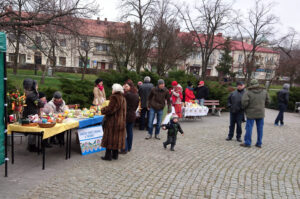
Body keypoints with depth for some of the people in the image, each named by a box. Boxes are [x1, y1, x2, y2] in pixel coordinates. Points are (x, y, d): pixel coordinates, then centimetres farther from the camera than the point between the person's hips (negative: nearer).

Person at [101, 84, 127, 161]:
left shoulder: (114, 97, -17)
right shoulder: (123, 98, 10)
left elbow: (110, 109, -22)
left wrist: (102, 110, -3)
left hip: (112, 121, -8)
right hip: (121, 122, 8)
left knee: (110, 138, 2)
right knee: (117, 137, 13)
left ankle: (108, 155, 7)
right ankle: (115, 154, 20)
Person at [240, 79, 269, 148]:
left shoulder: (248, 92, -12)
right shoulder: (264, 91, 3)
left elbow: (244, 102, -19)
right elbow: (267, 101, 10)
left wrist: (244, 108, 1)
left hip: (251, 113, -4)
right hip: (261, 113, 4)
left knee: (249, 127, 3)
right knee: (260, 128, 10)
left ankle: (247, 143, 6)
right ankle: (259, 143, 16)